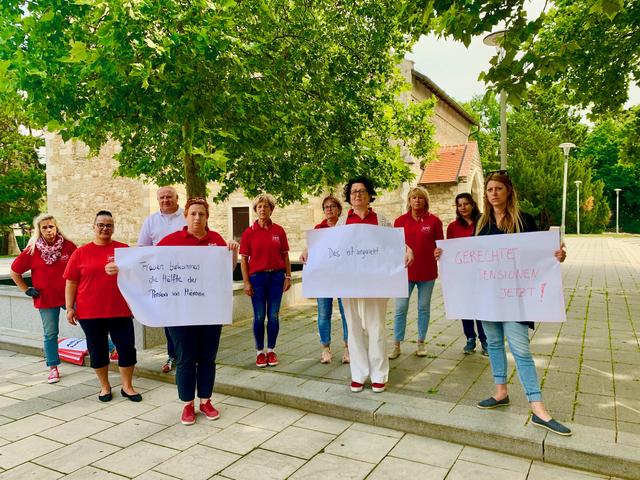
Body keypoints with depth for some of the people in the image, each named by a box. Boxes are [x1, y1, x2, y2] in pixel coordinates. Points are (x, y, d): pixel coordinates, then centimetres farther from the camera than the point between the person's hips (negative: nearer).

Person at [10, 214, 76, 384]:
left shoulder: (68, 246, -4)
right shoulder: (32, 250, -4)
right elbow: (14, 272, 7)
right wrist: (26, 290, 2)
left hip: (70, 295, 0)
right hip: (46, 299, 0)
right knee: (50, 334, 8)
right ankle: (53, 368, 20)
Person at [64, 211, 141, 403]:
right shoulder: (81, 253, 1)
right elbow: (71, 282, 3)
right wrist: (70, 308, -1)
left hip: (120, 311, 0)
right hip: (90, 313, 0)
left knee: (127, 348, 3)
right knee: (97, 350, 11)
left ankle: (127, 386, 19)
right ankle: (105, 386, 28)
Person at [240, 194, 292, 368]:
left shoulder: (279, 230, 3)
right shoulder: (249, 232, 0)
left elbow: (285, 255, 7)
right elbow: (244, 259, 0)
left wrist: (288, 276, 2)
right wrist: (246, 282, -5)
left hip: (276, 276, 1)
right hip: (257, 277, -1)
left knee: (273, 315, 6)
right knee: (259, 316, 3)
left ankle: (271, 350, 20)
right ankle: (260, 352, 18)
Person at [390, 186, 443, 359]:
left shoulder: (434, 221, 1)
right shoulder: (400, 221, 4)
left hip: (427, 271, 0)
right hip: (405, 271, 0)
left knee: (424, 308, 11)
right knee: (400, 309, 0)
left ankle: (421, 343, 25)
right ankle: (396, 346, 10)